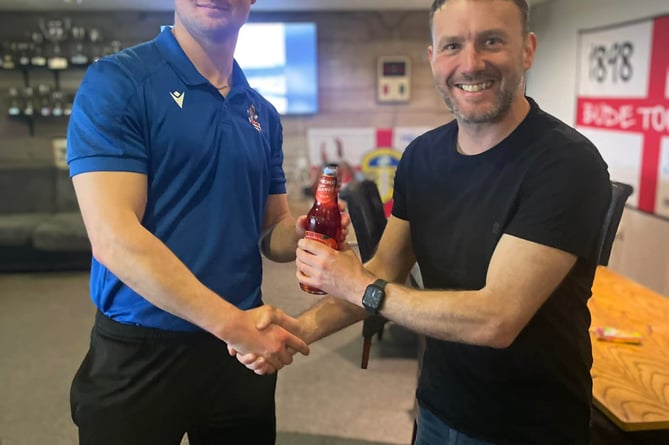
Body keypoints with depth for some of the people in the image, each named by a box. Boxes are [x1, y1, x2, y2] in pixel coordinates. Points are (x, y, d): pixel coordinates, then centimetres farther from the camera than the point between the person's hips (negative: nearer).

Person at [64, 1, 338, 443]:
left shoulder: (263, 114, 7)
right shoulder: (116, 81, -10)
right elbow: (113, 238, -19)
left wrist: (301, 235, -11)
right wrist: (232, 322, -22)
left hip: (246, 347, 6)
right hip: (140, 351, -5)